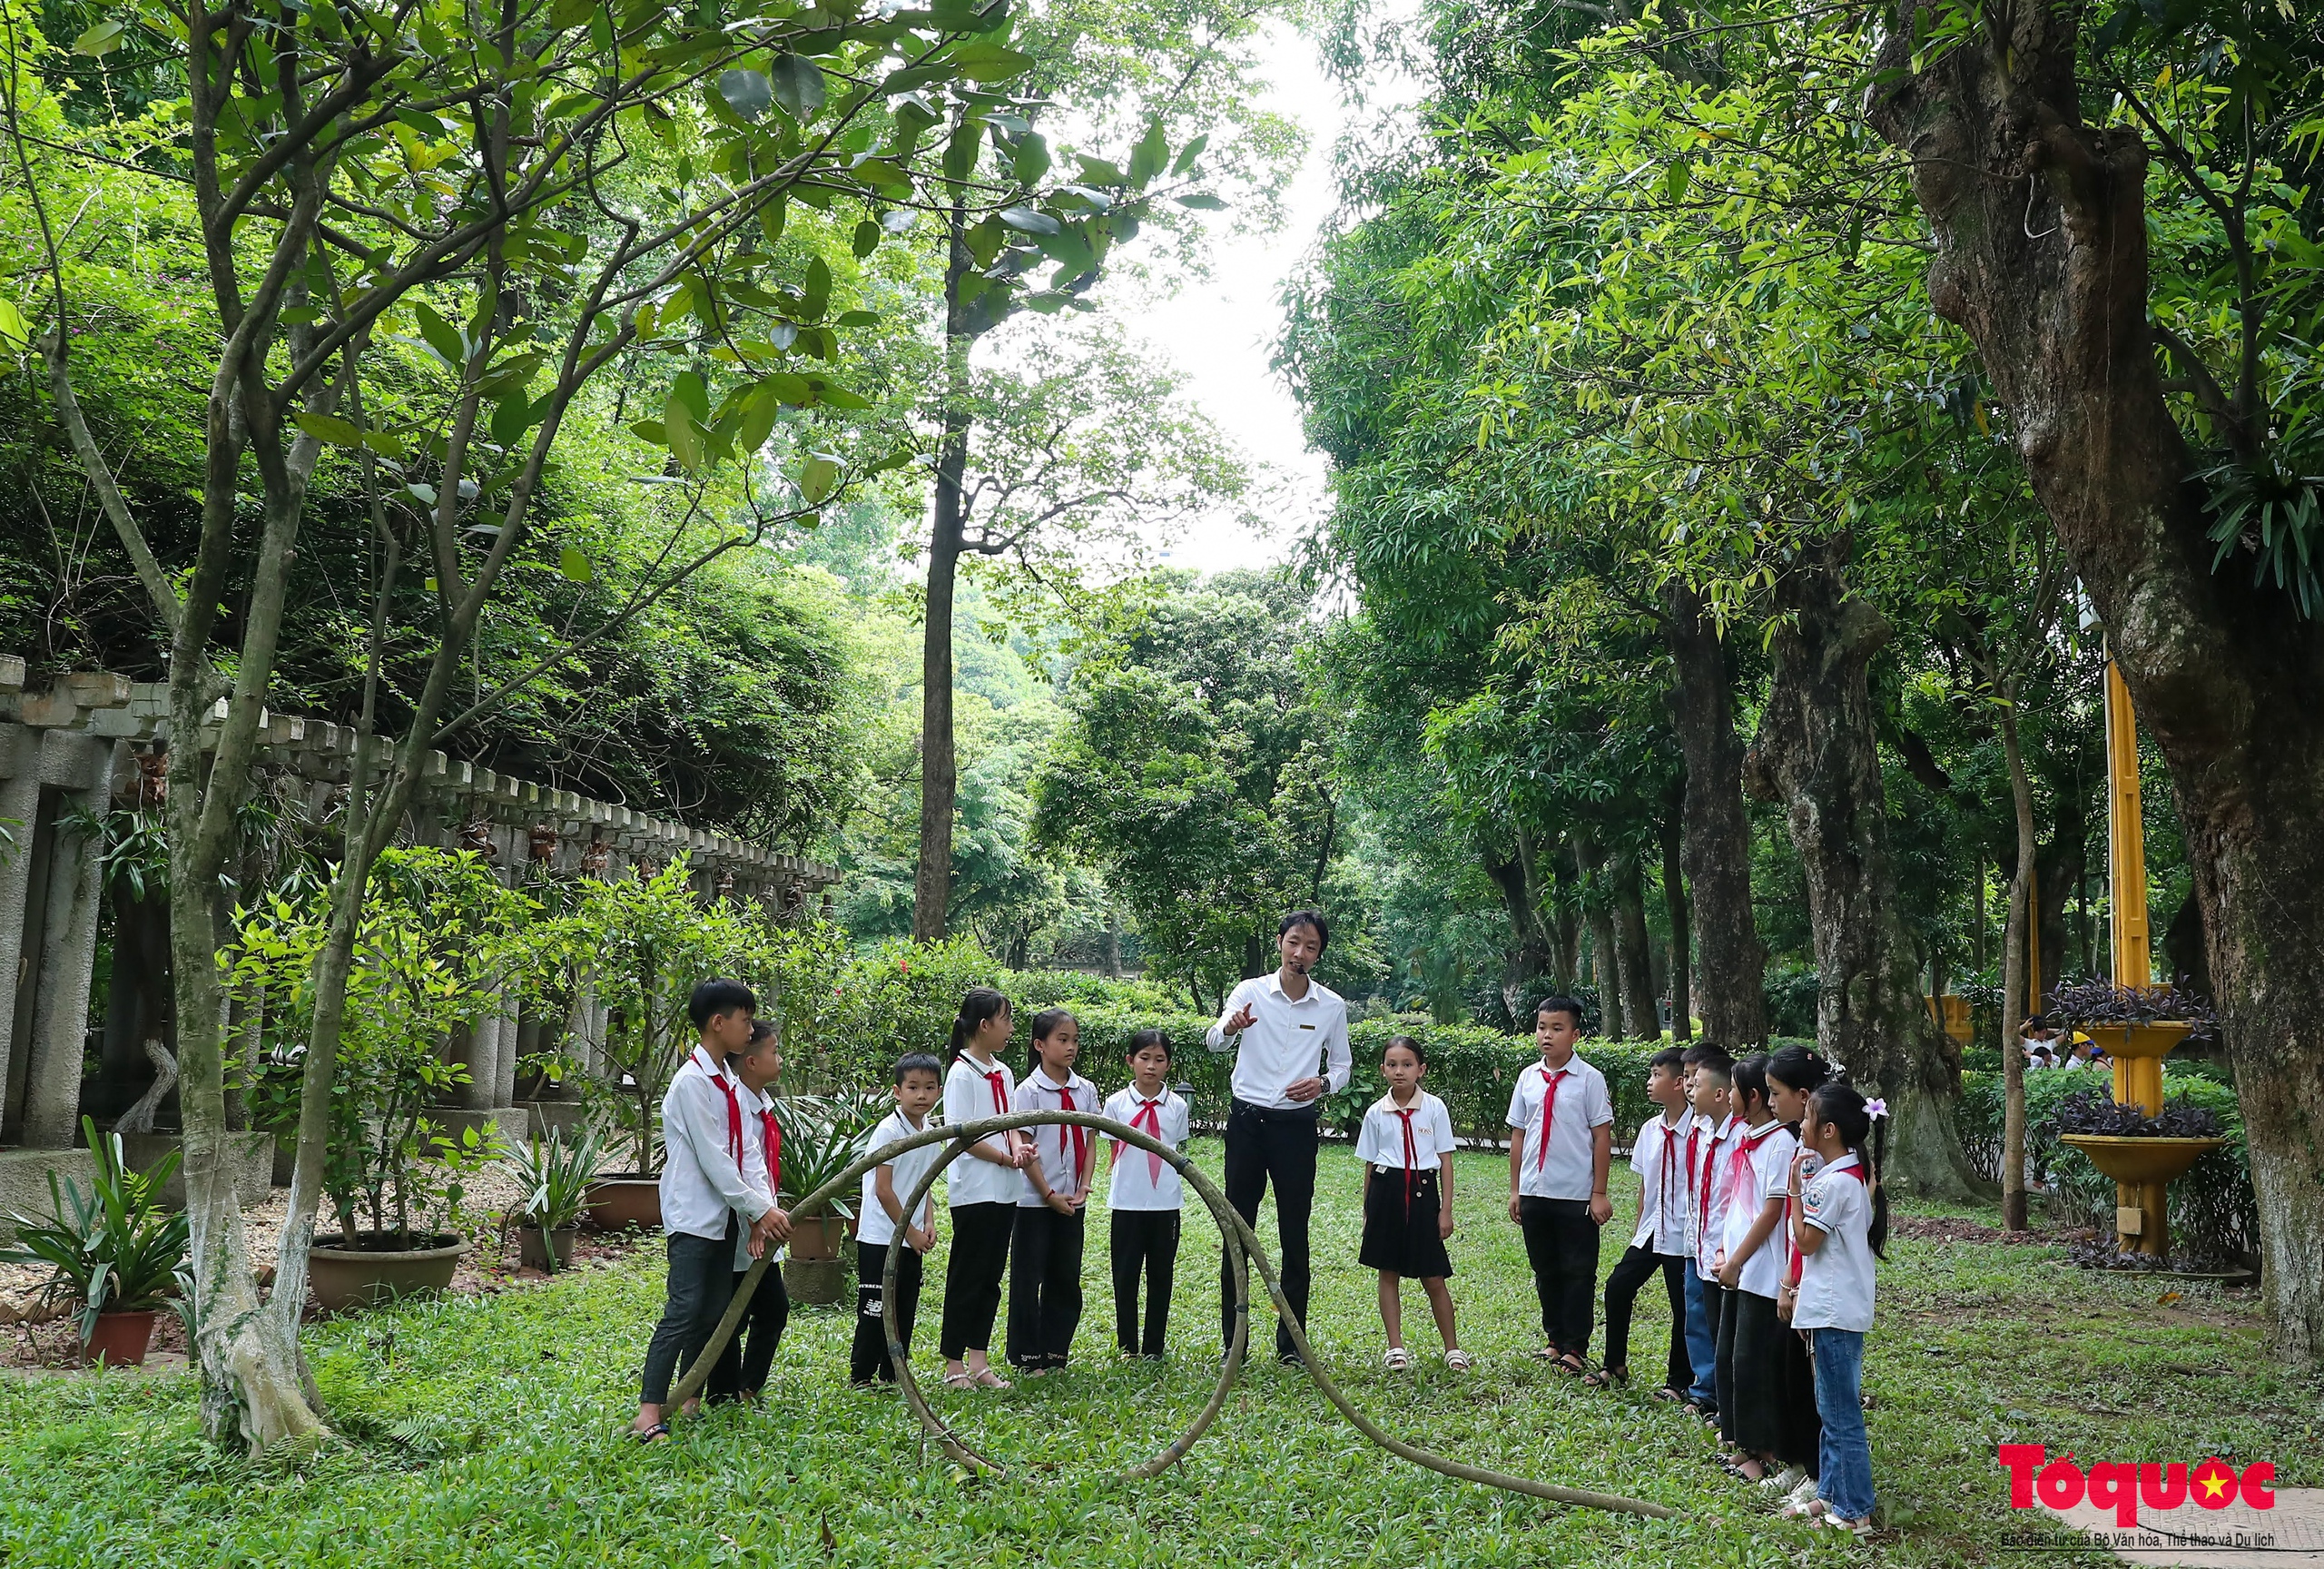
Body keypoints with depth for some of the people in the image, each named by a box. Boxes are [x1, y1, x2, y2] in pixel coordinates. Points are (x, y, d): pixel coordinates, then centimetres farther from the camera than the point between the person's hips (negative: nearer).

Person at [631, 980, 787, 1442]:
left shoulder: (728, 1082, 13)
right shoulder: (692, 1082, -15)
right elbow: (712, 1159, -17)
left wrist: (756, 1213, 2)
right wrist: (761, 1209, -14)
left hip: (724, 1214, 9)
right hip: (693, 1215, -9)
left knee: (715, 1312, 10)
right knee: (684, 1309, -13)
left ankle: (688, 1402, 18)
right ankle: (648, 1413, -11)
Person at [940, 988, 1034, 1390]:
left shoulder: (1003, 1072, 12)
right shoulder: (962, 1073, -12)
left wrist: (1019, 1146, -6)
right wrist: (1007, 1158, -15)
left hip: (1005, 1190, 8)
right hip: (974, 1188, -8)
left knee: (991, 1277, 11)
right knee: (966, 1277, 1)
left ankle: (978, 1360, 18)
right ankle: (954, 1363, 11)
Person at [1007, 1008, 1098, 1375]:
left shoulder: (1085, 1090, 6)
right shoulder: (1029, 1091, -8)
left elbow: (1090, 1143, 8)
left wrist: (1083, 1187, -5)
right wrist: (1049, 1195, -12)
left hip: (1072, 1201, 5)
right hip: (1034, 1201, -5)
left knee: (1066, 1280, 10)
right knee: (1028, 1279, 2)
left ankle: (1055, 1354, 20)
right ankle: (1027, 1358, 12)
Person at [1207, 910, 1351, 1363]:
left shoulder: (1332, 1006, 2)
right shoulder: (1250, 992, -2)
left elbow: (1342, 1067, 11)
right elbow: (1213, 1042, -15)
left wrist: (1322, 1083, -12)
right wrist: (1230, 1027, -39)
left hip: (1297, 1125, 1)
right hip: (1247, 1121, -1)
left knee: (1295, 1235, 5)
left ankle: (1291, 1341, 15)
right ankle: (1232, 1342, 12)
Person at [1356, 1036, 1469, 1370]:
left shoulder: (1434, 1108, -1)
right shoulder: (1376, 1113, 3)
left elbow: (1445, 1160, 2)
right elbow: (1369, 1164, 9)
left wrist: (1446, 1209, -1)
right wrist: (1367, 1211, 10)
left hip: (1423, 1192, -1)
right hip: (1386, 1192, 2)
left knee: (1434, 1278, 2)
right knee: (1388, 1273, 7)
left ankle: (1452, 1347, 17)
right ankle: (1395, 1346, 18)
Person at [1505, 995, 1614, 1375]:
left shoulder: (1589, 1079, -7)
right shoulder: (1528, 1078, 5)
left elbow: (1602, 1137, -6)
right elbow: (1518, 1135, 9)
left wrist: (1599, 1193, -8)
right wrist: (1515, 1189, 8)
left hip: (1577, 1194, -4)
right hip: (1534, 1192, 5)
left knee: (1578, 1271, 3)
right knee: (1545, 1270, 14)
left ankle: (1575, 1347, 13)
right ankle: (1554, 1339, 27)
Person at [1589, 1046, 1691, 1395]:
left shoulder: (1697, 1130, -16)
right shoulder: (1651, 1130, 5)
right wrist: (1638, 1230, 14)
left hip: (1682, 1236, -6)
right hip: (1651, 1232, 6)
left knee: (1683, 1306, 5)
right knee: (1617, 1287, 3)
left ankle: (1679, 1380, 22)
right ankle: (1615, 1365, 19)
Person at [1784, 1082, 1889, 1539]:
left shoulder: (1834, 1182, -20)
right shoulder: (1855, 1173, 10)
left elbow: (1806, 1241, -15)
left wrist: (1795, 1187, -12)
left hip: (1834, 1312, -10)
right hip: (1840, 1307, 10)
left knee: (1840, 1414, -2)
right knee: (1833, 1410, 17)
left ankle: (1855, 1511, 5)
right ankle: (1831, 1495, 26)